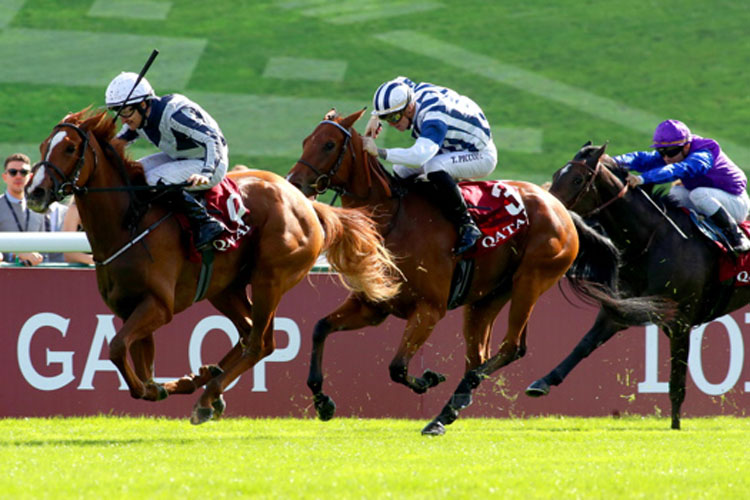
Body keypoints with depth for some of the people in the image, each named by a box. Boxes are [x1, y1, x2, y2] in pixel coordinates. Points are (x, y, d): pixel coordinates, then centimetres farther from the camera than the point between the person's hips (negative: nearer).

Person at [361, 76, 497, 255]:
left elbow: (419, 156, -52)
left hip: (483, 156, -10)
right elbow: (402, 82, 15)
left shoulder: (434, 118, -37)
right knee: (401, 170, 3)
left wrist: (379, 152, -48)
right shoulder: (416, 91, -11)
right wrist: (374, 118, 4)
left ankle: (467, 225, -28)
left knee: (433, 167, -37)